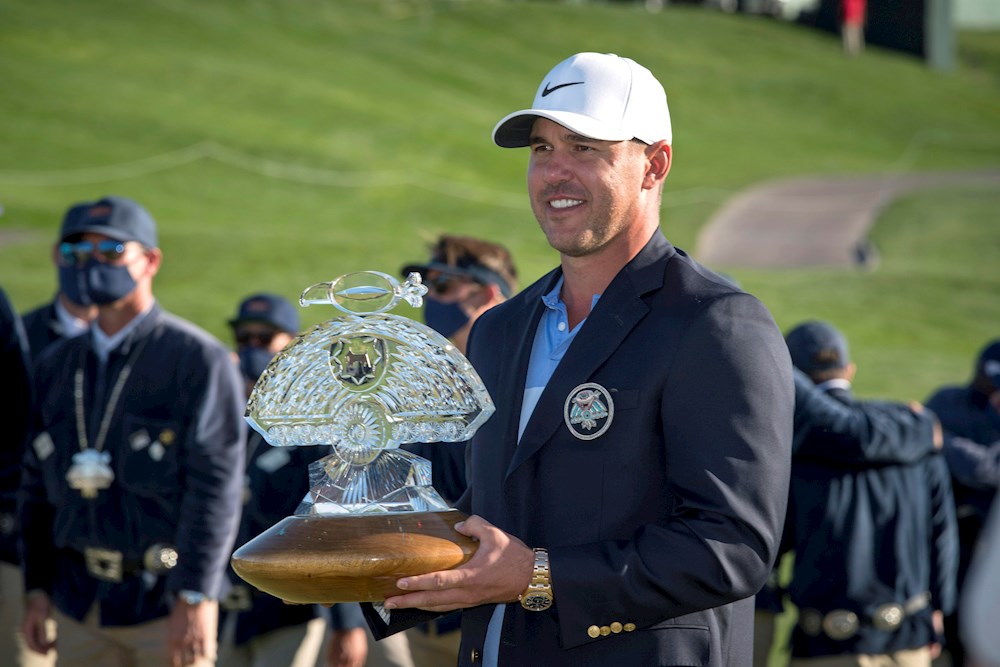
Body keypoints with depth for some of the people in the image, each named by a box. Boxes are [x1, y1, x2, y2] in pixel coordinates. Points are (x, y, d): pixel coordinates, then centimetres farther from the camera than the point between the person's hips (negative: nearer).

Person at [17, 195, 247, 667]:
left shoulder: (198, 359, -7)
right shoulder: (57, 366, 12)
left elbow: (216, 486, -13)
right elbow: (38, 483, 15)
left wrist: (195, 598, -19)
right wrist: (37, 589, 9)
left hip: (166, 599, -5)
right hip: (81, 603, 5)